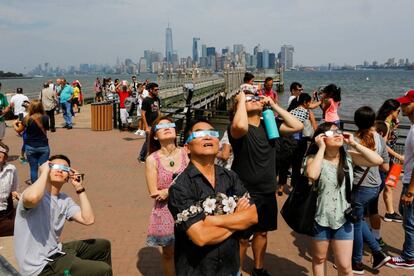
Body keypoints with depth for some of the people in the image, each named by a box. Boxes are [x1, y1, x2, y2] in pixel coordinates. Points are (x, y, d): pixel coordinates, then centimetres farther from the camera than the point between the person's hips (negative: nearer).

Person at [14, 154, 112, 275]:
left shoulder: (64, 200, 7)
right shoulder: (35, 193, -17)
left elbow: (88, 219, -3)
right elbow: (32, 198, -44)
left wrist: (79, 188, -2)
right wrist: (44, 172, -25)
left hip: (55, 252, 9)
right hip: (41, 265, -9)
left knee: (103, 245, 22)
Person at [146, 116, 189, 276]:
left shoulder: (186, 153, -5)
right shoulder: (152, 159, -8)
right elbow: (154, 193, -10)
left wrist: (169, 191, -15)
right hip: (165, 212, 0)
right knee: (168, 252, 15)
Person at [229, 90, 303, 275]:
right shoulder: (237, 128, -15)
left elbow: (298, 126, -3)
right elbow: (240, 126, -40)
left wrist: (274, 106, -6)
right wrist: (241, 99, -23)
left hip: (268, 191, 6)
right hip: (245, 193, -6)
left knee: (262, 232, 22)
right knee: (242, 238, 4)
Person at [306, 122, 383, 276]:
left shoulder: (349, 157, -3)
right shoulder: (314, 158, -11)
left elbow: (377, 160, -11)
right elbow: (312, 175, -33)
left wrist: (354, 144, -12)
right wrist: (321, 148, -23)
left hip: (343, 218, 2)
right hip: (321, 218, -1)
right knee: (319, 259, 19)